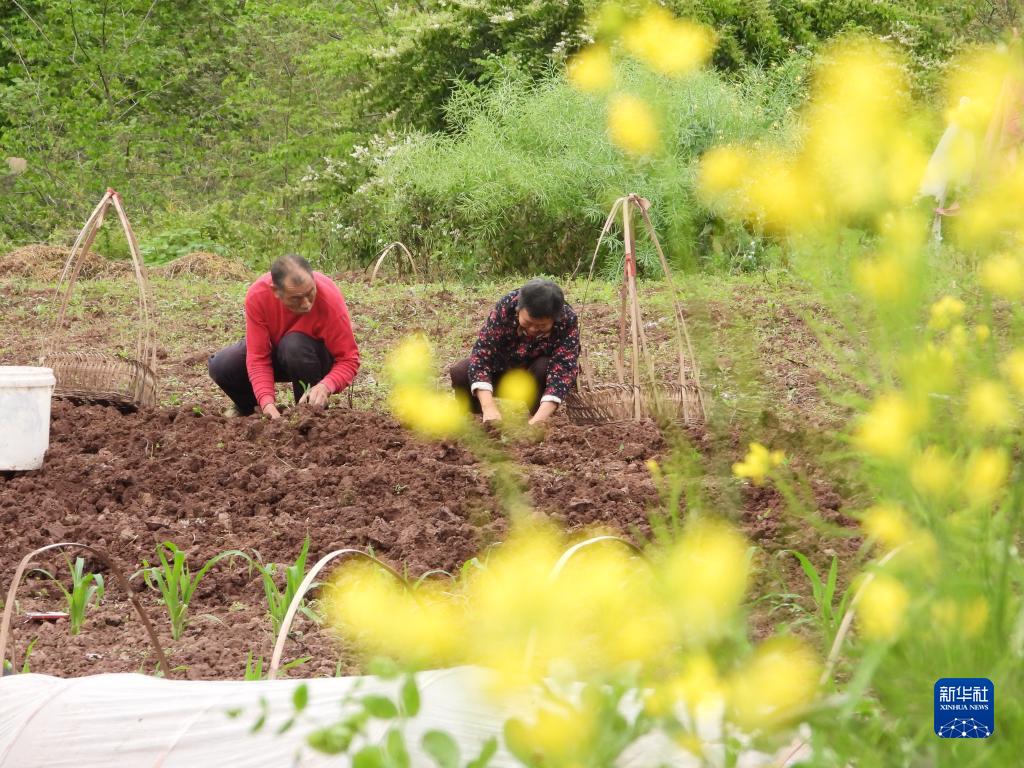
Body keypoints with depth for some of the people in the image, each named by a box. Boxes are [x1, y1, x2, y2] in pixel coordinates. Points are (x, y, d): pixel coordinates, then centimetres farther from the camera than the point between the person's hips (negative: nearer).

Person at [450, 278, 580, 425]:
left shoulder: (568, 321, -32)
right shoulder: (505, 307, -30)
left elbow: (563, 370, -39)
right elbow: (482, 352, -35)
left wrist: (538, 420, -54)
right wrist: (488, 407, -49)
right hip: (504, 365, 2)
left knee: (544, 367, -35)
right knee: (459, 373, -23)